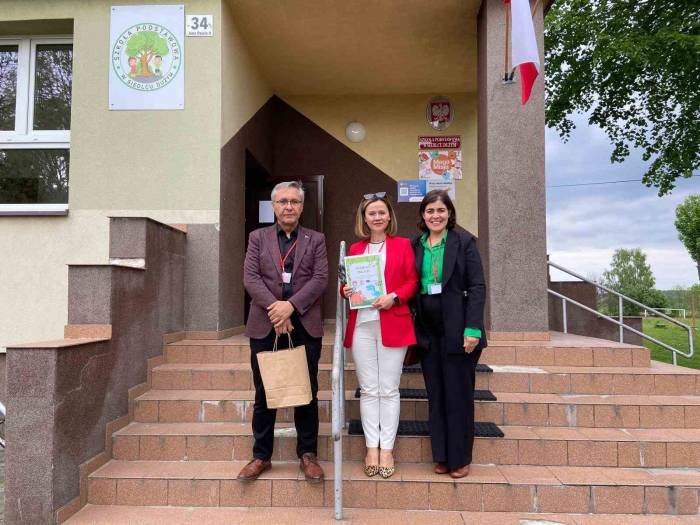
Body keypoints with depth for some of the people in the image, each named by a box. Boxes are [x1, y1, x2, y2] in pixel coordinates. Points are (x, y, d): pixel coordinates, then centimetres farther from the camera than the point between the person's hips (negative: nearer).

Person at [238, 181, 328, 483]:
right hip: (265, 325, 1)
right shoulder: (258, 238, 10)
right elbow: (250, 278, -2)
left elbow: (321, 278, -3)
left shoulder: (315, 240, 9)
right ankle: (261, 456, 21)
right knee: (264, 393, 8)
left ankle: (307, 454, 19)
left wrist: (291, 306, -15)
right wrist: (275, 309, -15)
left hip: (305, 325, 0)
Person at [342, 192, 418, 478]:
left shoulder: (403, 245, 6)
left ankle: (386, 449, 11)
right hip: (362, 325, 3)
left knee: (389, 390, 2)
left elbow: (413, 281, 1)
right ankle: (371, 448, 13)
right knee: (368, 390, 5)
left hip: (392, 324, -2)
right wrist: (346, 291, -4)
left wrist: (394, 297, -15)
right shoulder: (355, 249, 14)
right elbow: (348, 283, 18)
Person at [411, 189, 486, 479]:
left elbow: (477, 287, -7)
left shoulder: (464, 241, -3)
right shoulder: (415, 245, 8)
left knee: (459, 395, 5)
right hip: (428, 331, 4)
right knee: (436, 395, 10)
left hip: (457, 329, -4)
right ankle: (441, 457, 22)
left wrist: (472, 329, -15)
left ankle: (460, 458, 19)